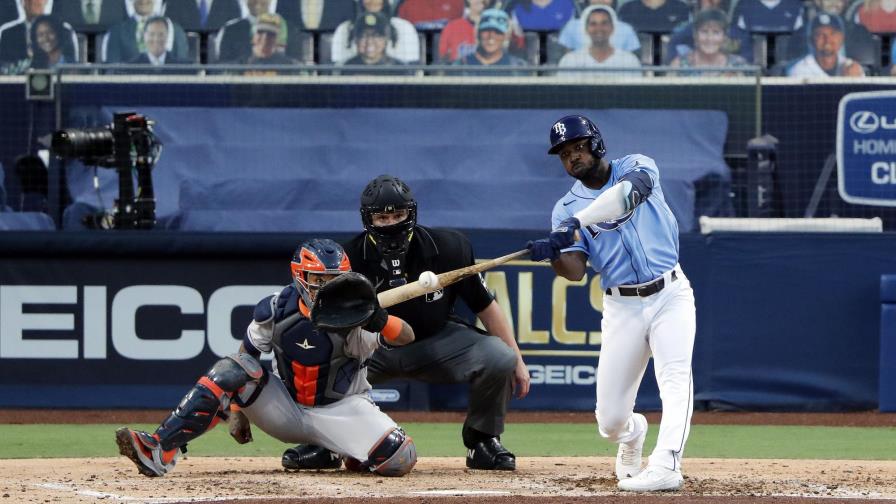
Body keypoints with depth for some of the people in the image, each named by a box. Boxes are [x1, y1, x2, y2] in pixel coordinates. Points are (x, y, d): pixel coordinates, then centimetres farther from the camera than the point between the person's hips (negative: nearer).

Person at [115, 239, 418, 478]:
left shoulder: (354, 319, -20)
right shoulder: (276, 311, -13)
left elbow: (406, 337, -32)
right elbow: (245, 358, -1)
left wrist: (379, 320, -52)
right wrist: (237, 410, -7)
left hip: (341, 411, -1)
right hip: (286, 410, 1)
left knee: (401, 459, -28)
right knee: (232, 371, -25)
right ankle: (159, 450, -32)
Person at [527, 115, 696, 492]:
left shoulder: (636, 167, 1)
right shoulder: (566, 208, 5)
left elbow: (627, 193, -24)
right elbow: (575, 270, -9)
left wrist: (576, 224, -33)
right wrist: (552, 254, -31)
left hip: (670, 295, -2)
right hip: (622, 307, 2)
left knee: (674, 376, -25)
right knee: (610, 419, 0)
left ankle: (665, 466, -36)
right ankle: (632, 434, 36)